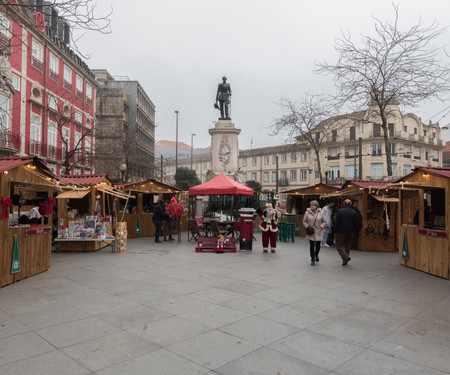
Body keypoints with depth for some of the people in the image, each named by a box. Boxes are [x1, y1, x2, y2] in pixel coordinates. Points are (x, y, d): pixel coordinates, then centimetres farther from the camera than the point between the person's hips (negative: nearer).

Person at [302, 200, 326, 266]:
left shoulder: (320, 213, 1)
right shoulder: (307, 212, -2)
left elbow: (324, 222, 8)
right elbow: (304, 221, 5)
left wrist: (321, 226, -9)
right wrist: (307, 226, -11)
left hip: (318, 232, 1)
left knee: (318, 246, 3)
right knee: (312, 246, 0)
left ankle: (316, 255, 35)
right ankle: (312, 259, 13)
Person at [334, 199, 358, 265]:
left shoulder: (340, 211, -8)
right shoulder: (354, 213, 2)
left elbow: (336, 223, -9)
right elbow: (356, 225, 5)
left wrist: (335, 232, -2)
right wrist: (353, 232, 14)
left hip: (340, 232, -4)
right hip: (350, 233, 4)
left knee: (339, 246, 3)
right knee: (347, 247, 13)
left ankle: (345, 257, -18)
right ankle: (345, 261, 17)